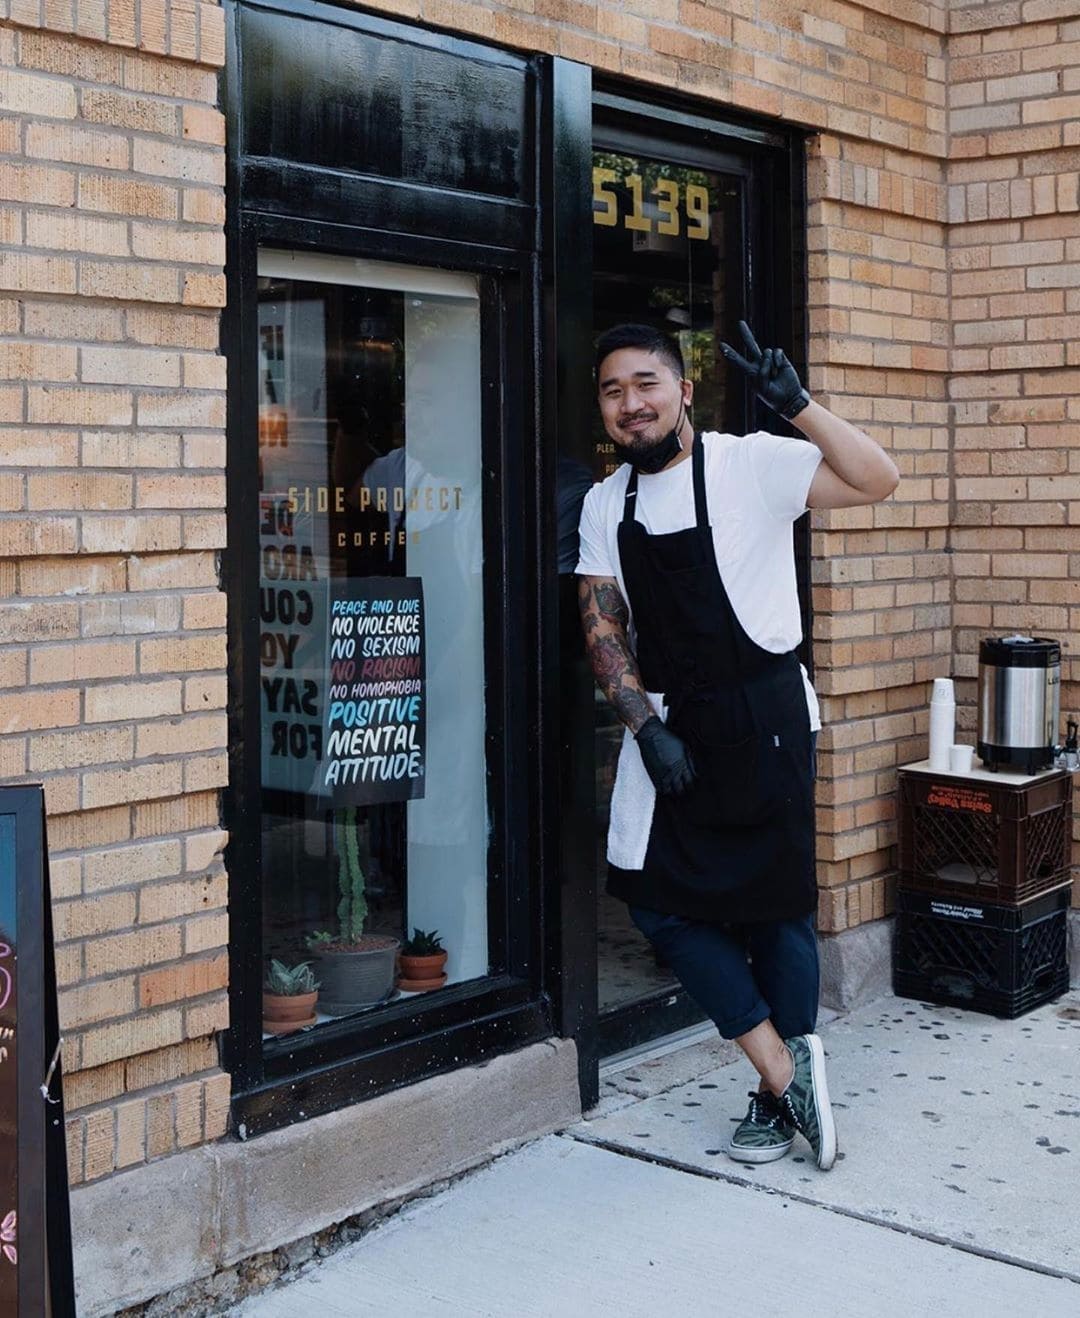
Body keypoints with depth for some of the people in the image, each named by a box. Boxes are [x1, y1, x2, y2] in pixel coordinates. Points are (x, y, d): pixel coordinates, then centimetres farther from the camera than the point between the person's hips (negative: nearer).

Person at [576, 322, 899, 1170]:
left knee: (776, 906, 3)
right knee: (661, 903, 2)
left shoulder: (751, 465, -8)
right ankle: (785, 1072, 14)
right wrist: (645, 726, -8)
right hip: (670, 725, 5)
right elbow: (603, 625, 4)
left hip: (763, 718, -5)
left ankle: (780, 1093, 20)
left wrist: (799, 406, -31)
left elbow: (878, 481, -19)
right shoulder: (605, 505, 8)